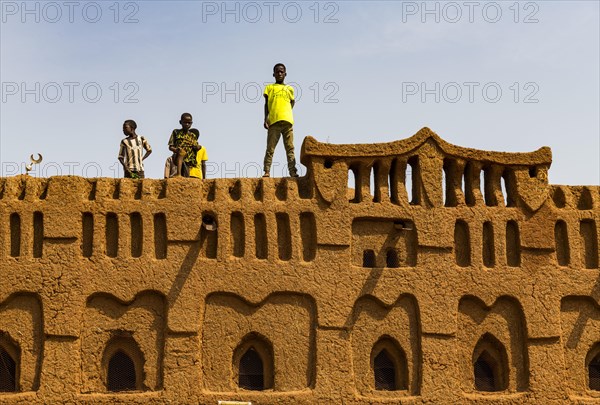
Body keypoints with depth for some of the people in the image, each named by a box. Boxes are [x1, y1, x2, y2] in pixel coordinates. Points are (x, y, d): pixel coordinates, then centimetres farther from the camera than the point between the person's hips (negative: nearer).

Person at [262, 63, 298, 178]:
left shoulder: (289, 89, 22)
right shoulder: (269, 87, 15)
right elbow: (266, 104, 9)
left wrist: (287, 111, 11)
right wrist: (266, 119, -3)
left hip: (287, 121, 2)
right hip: (274, 121, -2)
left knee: (290, 148, -3)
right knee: (270, 149, -5)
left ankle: (293, 172, -7)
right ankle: (266, 172, -7)